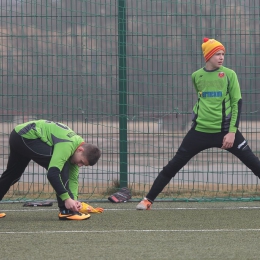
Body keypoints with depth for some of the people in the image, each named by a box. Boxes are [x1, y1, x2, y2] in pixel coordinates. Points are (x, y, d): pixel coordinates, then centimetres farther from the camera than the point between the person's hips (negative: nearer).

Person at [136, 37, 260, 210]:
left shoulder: (229, 75, -3)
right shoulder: (196, 76, 4)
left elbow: (237, 103, -4)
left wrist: (232, 131, -11)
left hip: (225, 130, -2)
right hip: (200, 131, 2)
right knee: (174, 165, 1)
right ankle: (148, 200, 11)